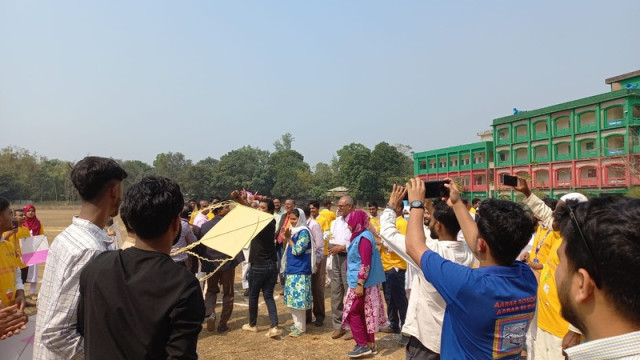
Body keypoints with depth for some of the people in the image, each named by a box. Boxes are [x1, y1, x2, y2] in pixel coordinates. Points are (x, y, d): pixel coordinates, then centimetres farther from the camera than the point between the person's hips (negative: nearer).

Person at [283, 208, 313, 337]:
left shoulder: (303, 232, -13)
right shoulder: (293, 231, 12)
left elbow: (297, 250, -19)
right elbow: (287, 249, 19)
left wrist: (288, 238, -11)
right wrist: (285, 238, 2)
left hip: (300, 271, -9)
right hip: (291, 269, 9)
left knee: (299, 298, -4)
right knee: (293, 298, 14)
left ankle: (301, 327, 6)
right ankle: (296, 323, 25)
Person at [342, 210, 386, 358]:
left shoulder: (363, 238, -18)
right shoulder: (361, 236, 12)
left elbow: (366, 264, -22)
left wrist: (360, 284, -23)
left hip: (362, 282, -10)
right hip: (363, 282, 10)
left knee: (352, 312, -2)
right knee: (366, 313, 13)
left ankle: (363, 345, 4)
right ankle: (370, 344, 20)